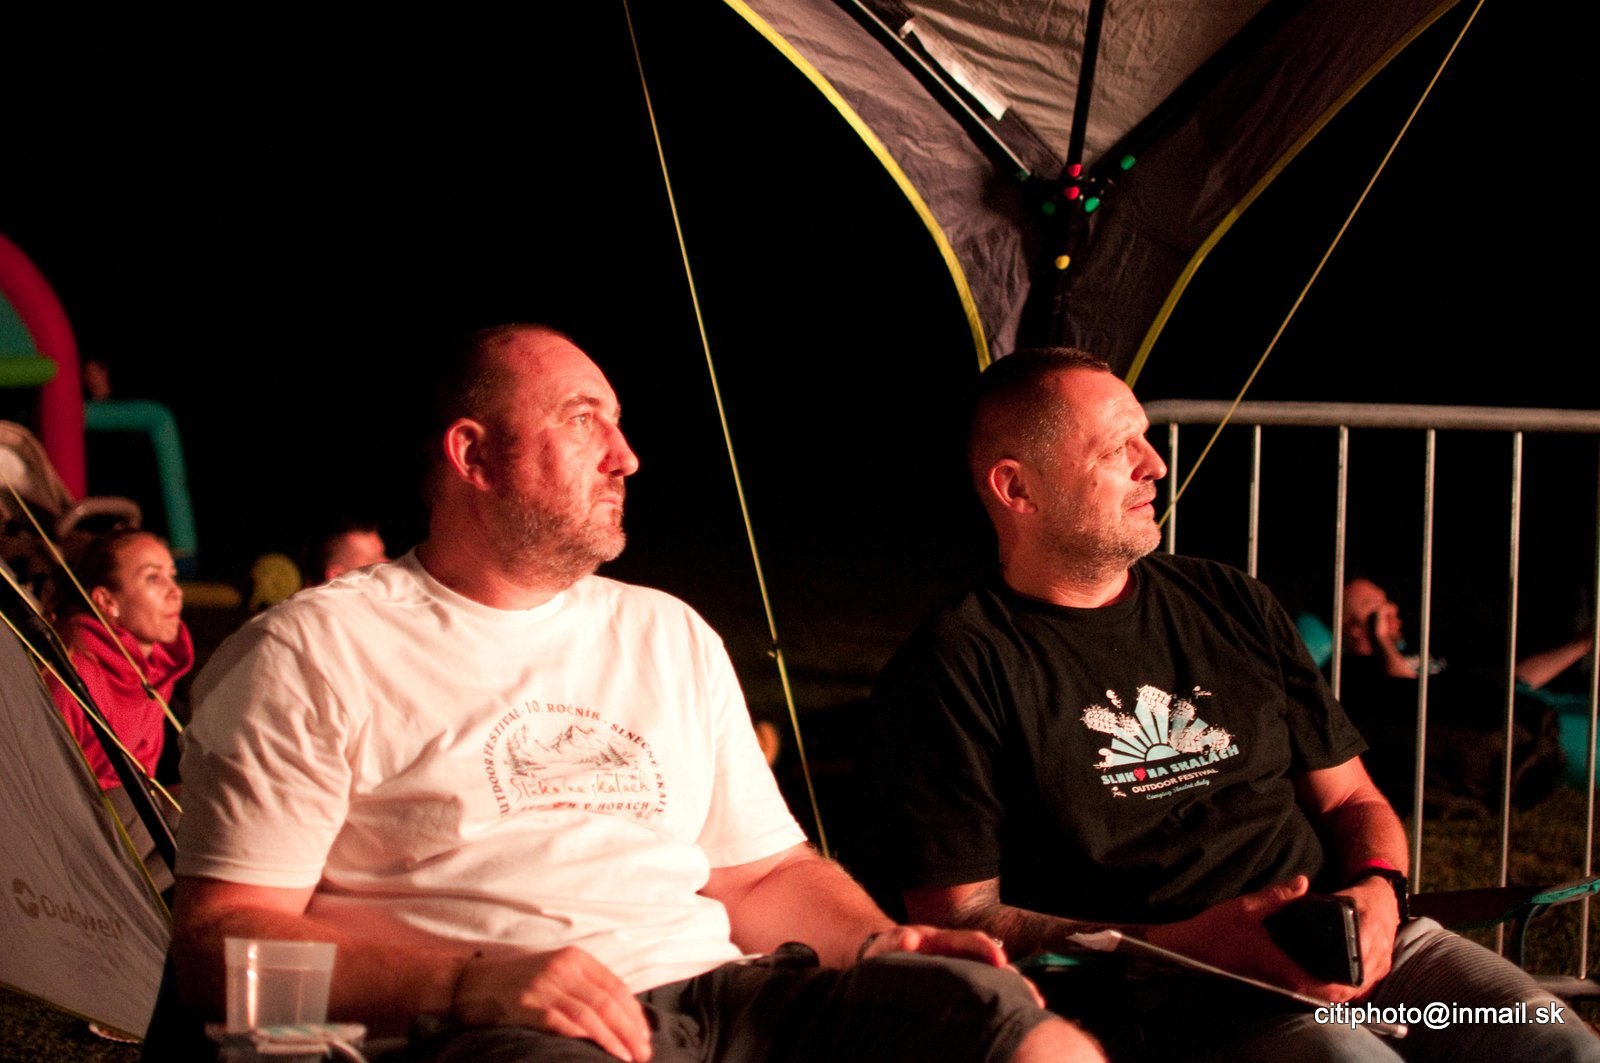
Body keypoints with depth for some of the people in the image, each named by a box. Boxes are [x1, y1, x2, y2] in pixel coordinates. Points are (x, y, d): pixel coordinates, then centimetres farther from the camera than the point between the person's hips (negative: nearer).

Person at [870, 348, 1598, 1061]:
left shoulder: (1233, 606, 20)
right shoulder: (958, 666, 1)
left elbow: (1351, 801, 24)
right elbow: (957, 917, -5)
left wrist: (1377, 889, -1)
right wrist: (1181, 947, -16)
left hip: (1336, 947, 6)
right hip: (1145, 994, -6)